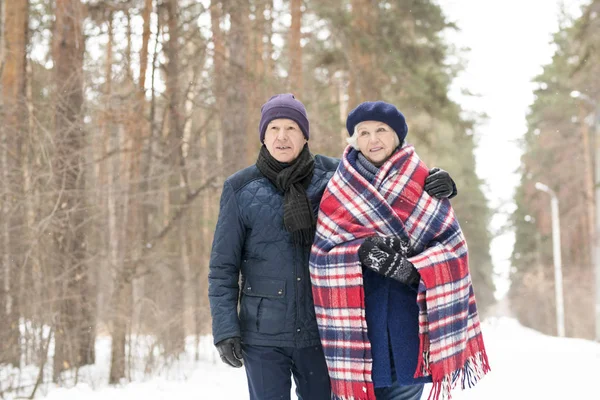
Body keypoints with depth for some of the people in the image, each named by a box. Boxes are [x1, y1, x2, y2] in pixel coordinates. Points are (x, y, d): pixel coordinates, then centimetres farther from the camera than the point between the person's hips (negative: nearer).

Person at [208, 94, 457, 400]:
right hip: (262, 334, -2)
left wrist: (438, 184, -12)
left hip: (320, 329, 2)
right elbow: (223, 266, -1)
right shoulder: (241, 189, -5)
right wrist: (225, 329, -8)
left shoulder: (331, 175, -2)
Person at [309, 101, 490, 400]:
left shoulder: (423, 183, 7)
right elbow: (323, 253, -1)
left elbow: (451, 246, 0)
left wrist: (412, 269, -17)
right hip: (358, 318, 0)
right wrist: (361, 250, -19)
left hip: (410, 317, 0)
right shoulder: (339, 191, 7)